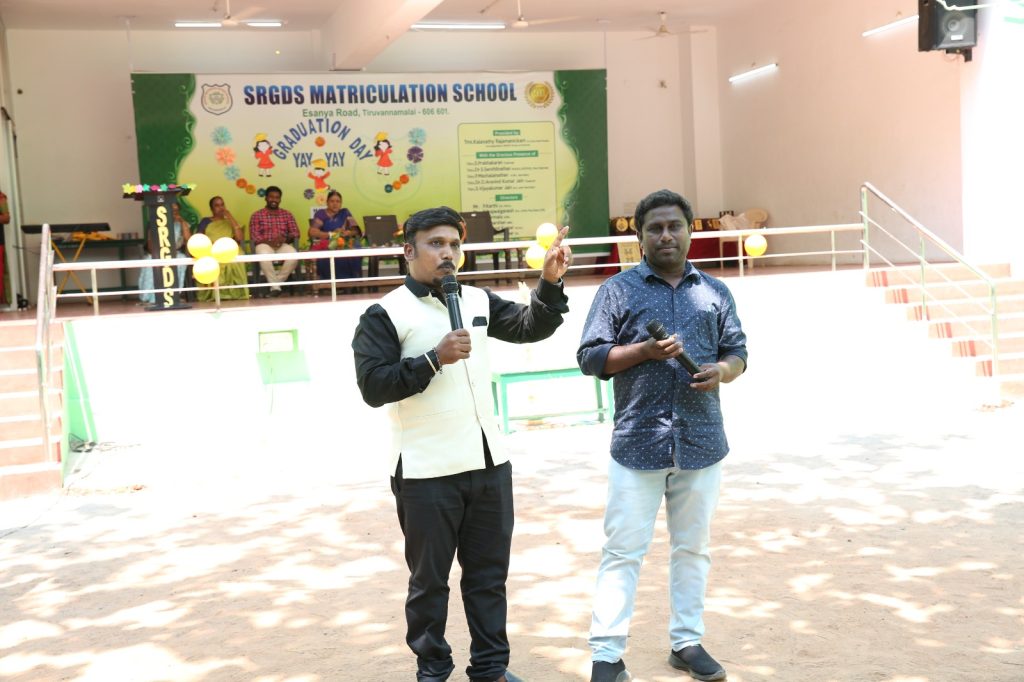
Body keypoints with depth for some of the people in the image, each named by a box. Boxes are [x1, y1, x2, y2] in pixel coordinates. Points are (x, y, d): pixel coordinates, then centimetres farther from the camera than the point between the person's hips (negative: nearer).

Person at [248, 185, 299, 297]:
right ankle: (275, 286, -29)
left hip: (282, 245, 2)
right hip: (265, 245, -2)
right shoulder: (257, 215, 9)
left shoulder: (287, 214, 16)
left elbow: (295, 232, 8)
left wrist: (285, 238, -15)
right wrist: (269, 242, -19)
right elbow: (254, 235, -2)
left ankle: (276, 282, -20)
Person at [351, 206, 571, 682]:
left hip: (488, 462, 5)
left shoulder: (478, 301, 9)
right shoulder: (385, 315, -7)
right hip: (426, 473, -5)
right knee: (429, 578, 9)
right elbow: (372, 386, -14)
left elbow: (531, 328, 9)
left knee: (489, 572, 15)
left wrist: (550, 283, -6)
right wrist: (434, 359, -21)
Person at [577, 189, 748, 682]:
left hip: (701, 442, 3)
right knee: (623, 551, 0)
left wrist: (722, 370, -11)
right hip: (638, 442, -3)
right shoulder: (618, 290, 1)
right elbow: (589, 357, -3)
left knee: (693, 547, 13)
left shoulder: (714, 292, 11)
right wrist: (644, 351, -17)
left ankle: (687, 642, 26)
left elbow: (737, 350, 12)